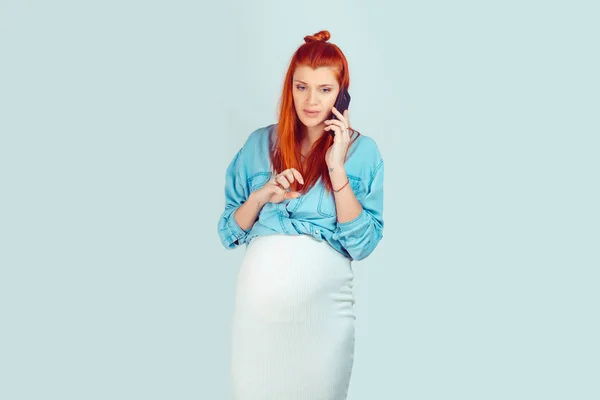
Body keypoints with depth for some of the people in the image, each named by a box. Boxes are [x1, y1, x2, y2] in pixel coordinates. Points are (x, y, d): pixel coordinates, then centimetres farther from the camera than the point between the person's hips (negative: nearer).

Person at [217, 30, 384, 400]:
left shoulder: (363, 151, 0)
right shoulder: (260, 143, 6)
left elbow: (363, 245, -8)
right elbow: (229, 233, 7)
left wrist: (337, 168, -14)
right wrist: (261, 195, -11)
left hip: (325, 301, -2)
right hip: (259, 295, 2)